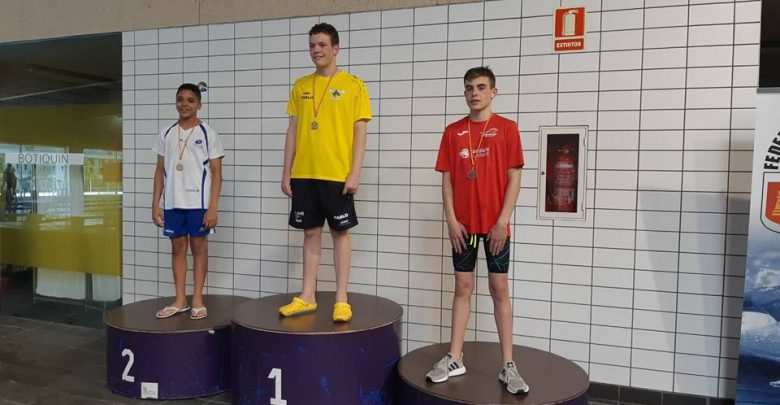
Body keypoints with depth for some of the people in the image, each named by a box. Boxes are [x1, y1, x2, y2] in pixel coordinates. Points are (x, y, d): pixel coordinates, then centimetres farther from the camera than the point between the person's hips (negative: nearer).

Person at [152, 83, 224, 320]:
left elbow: (216, 173, -4)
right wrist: (155, 204, 6)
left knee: (199, 246, 4)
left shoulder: (207, 134, -1)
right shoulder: (167, 134, 10)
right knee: (177, 247, 9)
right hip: (173, 202, 4)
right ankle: (179, 300, 18)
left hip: (198, 202, -4)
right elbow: (160, 170, 13)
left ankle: (197, 300, 12)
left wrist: (212, 207, -10)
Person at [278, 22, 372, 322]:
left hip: (337, 174, -4)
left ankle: (341, 300, 11)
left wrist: (355, 173, -12)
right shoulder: (300, 86, 11)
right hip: (304, 173, 4)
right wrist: (286, 172, 7)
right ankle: (307, 297, 19)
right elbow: (293, 131, 12)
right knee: (311, 233, 10)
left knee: (340, 233, 3)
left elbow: (359, 133, -4)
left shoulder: (353, 85, -1)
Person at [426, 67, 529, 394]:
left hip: (495, 224, -2)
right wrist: (451, 221, -4)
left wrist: (502, 222, -11)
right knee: (463, 287, 9)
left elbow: (514, 178, -4)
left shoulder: (506, 128, -1)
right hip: (463, 225, 2)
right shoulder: (453, 132, 6)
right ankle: (455, 359, 17)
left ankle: (508, 365, 11)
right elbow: (447, 180, 5)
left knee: (500, 288, 4)